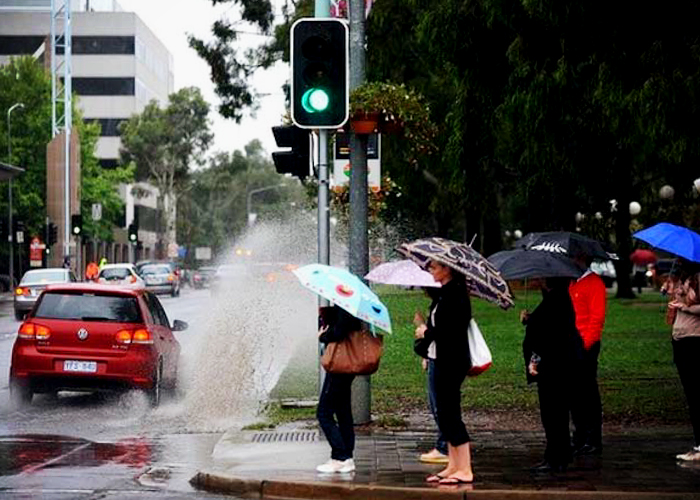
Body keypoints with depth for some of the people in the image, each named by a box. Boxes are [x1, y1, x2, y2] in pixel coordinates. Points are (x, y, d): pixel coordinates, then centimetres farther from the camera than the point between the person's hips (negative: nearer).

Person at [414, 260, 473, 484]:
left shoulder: (454, 294, -16)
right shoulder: (443, 293, 14)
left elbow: (448, 331, -22)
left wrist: (426, 333, -7)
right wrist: (425, 327, -1)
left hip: (453, 360, -10)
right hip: (443, 359, 10)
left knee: (450, 413, -8)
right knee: (444, 414, 12)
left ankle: (465, 470, -4)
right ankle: (453, 466, 17)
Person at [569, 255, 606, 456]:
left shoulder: (594, 283, -7)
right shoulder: (572, 284, 18)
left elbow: (597, 318, -13)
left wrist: (584, 345, -18)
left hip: (586, 347, -8)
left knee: (588, 394, -5)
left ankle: (593, 442, -2)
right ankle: (580, 438, 18)